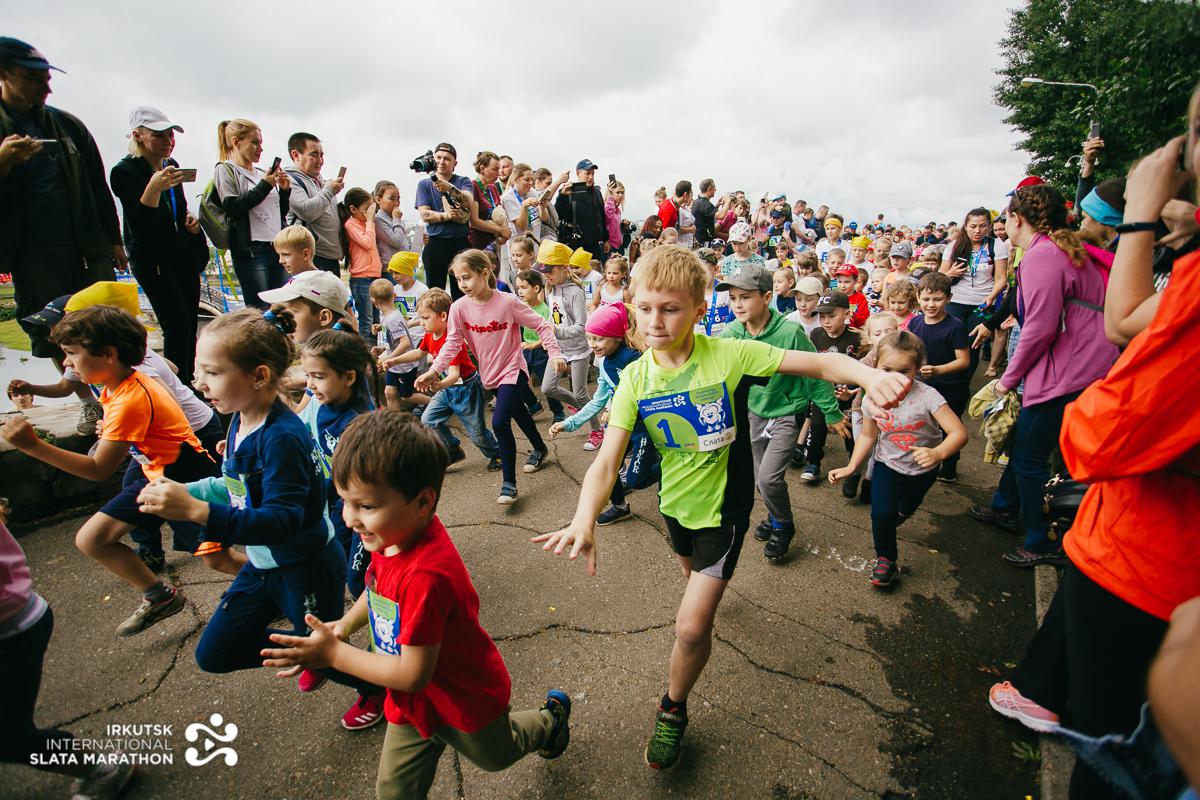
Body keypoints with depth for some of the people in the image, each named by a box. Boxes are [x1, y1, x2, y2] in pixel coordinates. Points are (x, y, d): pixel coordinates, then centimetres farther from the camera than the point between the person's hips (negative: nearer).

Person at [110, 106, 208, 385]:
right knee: (178, 325, -13)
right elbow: (140, 225, -19)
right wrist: (154, 188, -31)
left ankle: (189, 385, 17)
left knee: (191, 323, 7)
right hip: (152, 258, -7)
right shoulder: (124, 171, -11)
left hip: (184, 254, 7)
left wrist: (189, 217, 4)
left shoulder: (171, 165, 10)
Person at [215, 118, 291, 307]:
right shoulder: (225, 170, 3)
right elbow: (232, 207, -12)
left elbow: (282, 213, 22)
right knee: (260, 313, -6)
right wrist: (264, 186, -9)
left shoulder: (262, 173, 18)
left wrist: (285, 190, 5)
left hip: (278, 248, 6)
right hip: (250, 250, -6)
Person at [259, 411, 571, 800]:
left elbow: (413, 674, -34)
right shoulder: (393, 535, -16)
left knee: (495, 755, 28)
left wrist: (333, 654, -27)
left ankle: (551, 716, 54)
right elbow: (379, 588, 7)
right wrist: (346, 623, -9)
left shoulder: (425, 575, -43)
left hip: (463, 700, -6)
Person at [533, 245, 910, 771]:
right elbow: (607, 460, -23)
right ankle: (705, 592, 72)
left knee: (692, 626, -5)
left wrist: (870, 375, -44)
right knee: (692, 570, 34)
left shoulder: (729, 355, -23)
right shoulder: (635, 378, -16)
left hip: (723, 505, -4)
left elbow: (818, 363, -22)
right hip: (675, 500, 4)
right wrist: (584, 520, -41)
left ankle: (673, 709, 24)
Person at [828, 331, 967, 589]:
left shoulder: (927, 396, -32)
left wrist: (937, 453, -53)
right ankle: (885, 559, 8)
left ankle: (899, 512, 66)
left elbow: (959, 433, -35)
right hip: (888, 464, 0)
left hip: (923, 469, 0)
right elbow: (868, 436, -5)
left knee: (907, 508, 28)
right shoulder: (871, 399, -20)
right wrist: (852, 466, -7)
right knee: (881, 514, -18)